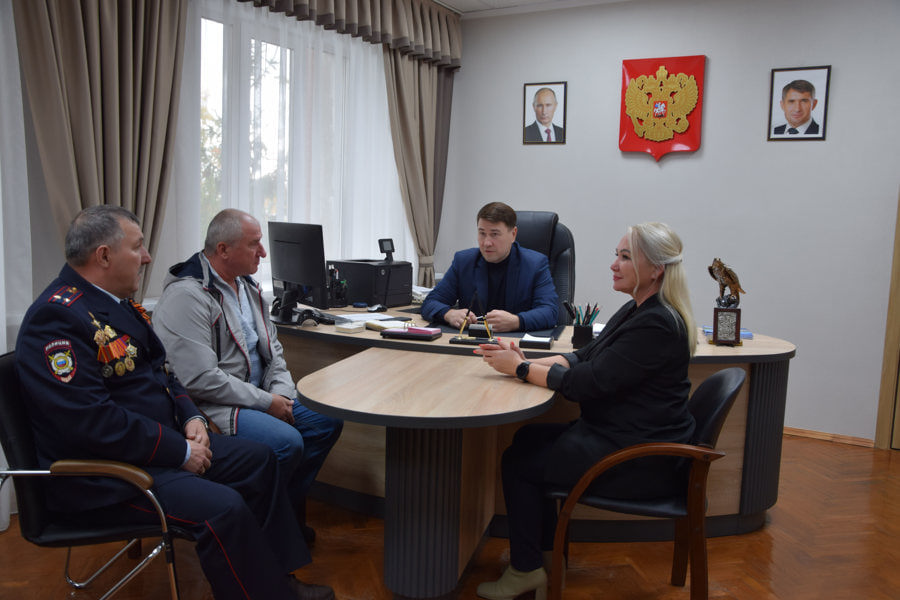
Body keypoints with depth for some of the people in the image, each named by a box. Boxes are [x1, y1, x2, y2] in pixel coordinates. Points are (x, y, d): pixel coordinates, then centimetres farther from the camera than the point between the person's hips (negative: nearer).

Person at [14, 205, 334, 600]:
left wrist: (190, 416, 0)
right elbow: (91, 420, -28)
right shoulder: (57, 317, -21)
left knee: (257, 459, 8)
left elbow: (157, 370, 18)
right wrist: (179, 451, -20)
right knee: (223, 508, -26)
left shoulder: (115, 302, 10)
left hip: (163, 442, 10)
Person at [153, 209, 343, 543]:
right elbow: (200, 380, -24)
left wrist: (282, 392, -1)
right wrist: (266, 402, -19)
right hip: (212, 408, -9)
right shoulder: (187, 297, -19)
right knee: (287, 442, -28)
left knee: (327, 421, -3)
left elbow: (272, 347, 17)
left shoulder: (246, 285, 11)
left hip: (258, 395, 9)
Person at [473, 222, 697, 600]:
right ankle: (543, 551, 26)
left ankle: (527, 569, 17)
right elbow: (584, 359, 7)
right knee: (528, 438, 13)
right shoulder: (636, 311, 9)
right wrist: (522, 361, -5)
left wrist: (521, 369, -16)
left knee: (518, 462, -2)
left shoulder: (656, 325, -23)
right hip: (619, 435, 10)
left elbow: (588, 383, -25)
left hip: (638, 459, -10)